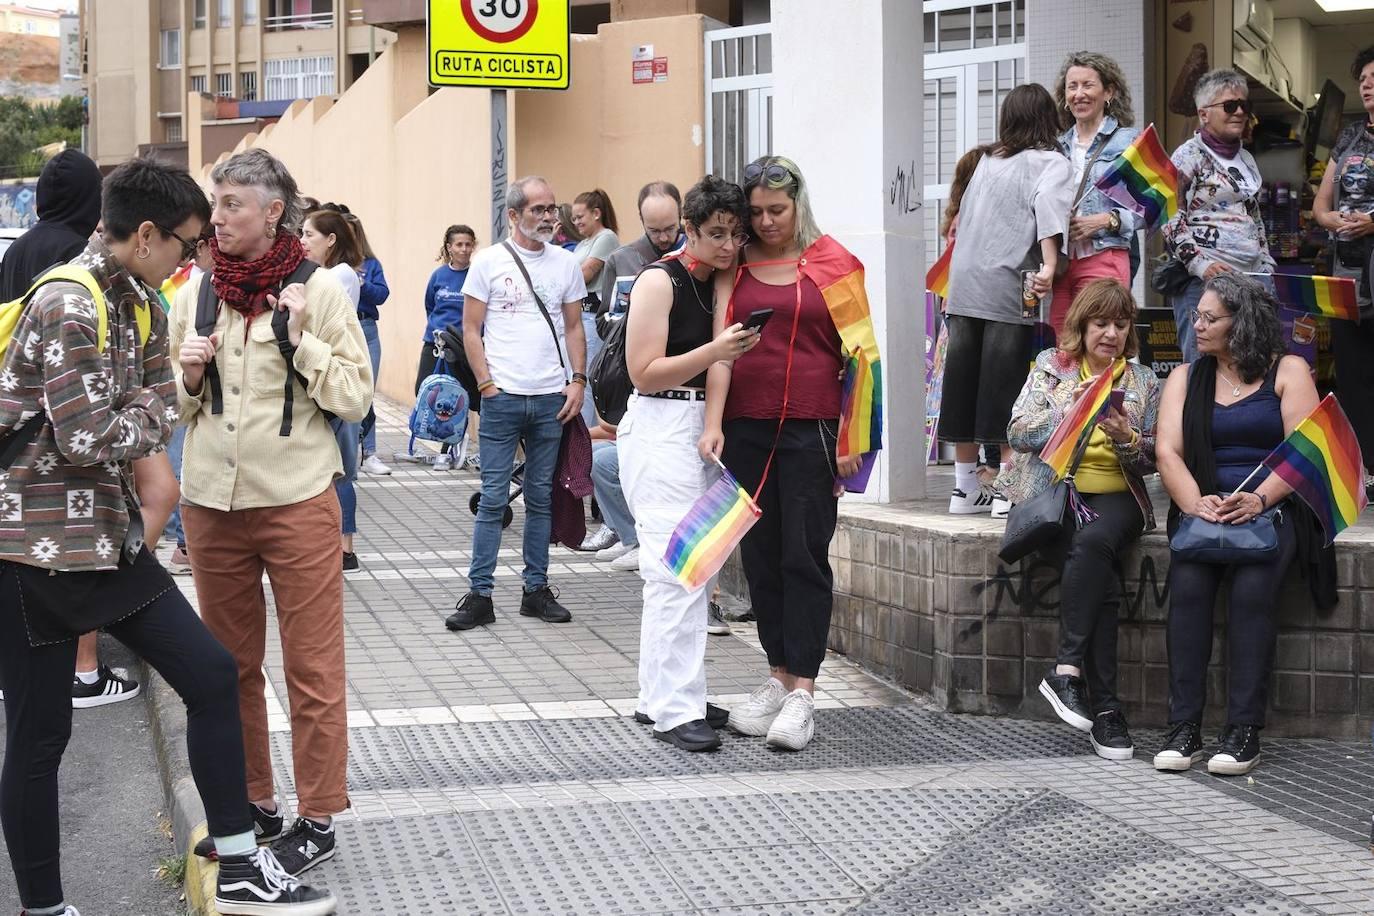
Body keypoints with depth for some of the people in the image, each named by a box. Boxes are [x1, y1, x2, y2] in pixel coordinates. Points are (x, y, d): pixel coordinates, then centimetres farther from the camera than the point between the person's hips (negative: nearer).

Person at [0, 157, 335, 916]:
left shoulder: (137, 302, 9)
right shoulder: (67, 305, -20)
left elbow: (160, 410, 10)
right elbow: (89, 438, -22)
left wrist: (137, 420, -10)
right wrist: (145, 418, -4)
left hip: (106, 534, 9)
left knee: (211, 673, 6)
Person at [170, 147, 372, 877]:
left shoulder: (318, 289, -5)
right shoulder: (194, 293, 6)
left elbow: (357, 398, -5)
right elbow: (177, 406, 15)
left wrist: (301, 344, -15)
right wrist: (189, 378, -6)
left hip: (298, 505, -4)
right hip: (212, 505, 4)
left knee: (312, 669, 2)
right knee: (229, 665, 13)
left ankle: (318, 819, 11)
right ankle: (253, 805, 26)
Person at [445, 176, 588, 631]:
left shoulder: (566, 263, 9)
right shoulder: (489, 262, 0)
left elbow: (574, 327, 13)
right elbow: (471, 330, 1)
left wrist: (578, 380, 0)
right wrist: (486, 384, -7)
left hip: (552, 399, 3)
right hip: (502, 397, -3)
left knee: (541, 497, 9)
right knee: (493, 498, -3)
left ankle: (536, 590, 16)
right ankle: (479, 595, 0)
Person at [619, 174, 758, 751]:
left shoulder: (723, 282, 14)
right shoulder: (660, 281, -9)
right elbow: (645, 373, -14)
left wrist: (741, 351, 5)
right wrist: (714, 352, -21)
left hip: (704, 429, 9)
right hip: (660, 428, -9)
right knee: (677, 569, -13)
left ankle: (660, 695, 18)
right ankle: (675, 710, -13)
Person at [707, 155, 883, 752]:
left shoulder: (832, 263, 0)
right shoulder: (735, 267, 9)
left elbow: (858, 353, 0)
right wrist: (713, 425, -10)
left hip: (810, 429, -4)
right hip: (746, 429, 4)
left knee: (805, 557, -4)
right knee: (761, 557, 7)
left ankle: (802, 693, -3)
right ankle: (778, 680, 17)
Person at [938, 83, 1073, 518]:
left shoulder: (987, 160, 19)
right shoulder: (1050, 162, 1)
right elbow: (1048, 206, -17)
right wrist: (1050, 264, -28)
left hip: (964, 283, 6)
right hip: (1008, 286, -5)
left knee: (963, 377, 8)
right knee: (1004, 382, -4)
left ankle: (965, 487, 14)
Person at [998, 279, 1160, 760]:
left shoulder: (1144, 381, 16)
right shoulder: (1052, 366, 13)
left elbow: (1153, 460, 11)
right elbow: (1018, 431, 1)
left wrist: (1128, 439, -11)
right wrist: (1074, 415, -14)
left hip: (1115, 497, 1)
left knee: (1093, 543, -36)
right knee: (1101, 579, -30)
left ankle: (1066, 669, -35)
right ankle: (1104, 706, -31)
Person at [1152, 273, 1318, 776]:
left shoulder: (1288, 371, 7)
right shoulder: (1186, 377, 17)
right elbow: (1168, 452, 4)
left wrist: (1259, 499, -20)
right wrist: (1195, 503, -16)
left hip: (1271, 508, -2)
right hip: (1201, 507, 2)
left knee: (1252, 588, -30)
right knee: (1188, 584, -27)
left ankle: (1244, 730, -28)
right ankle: (1184, 727, -27)